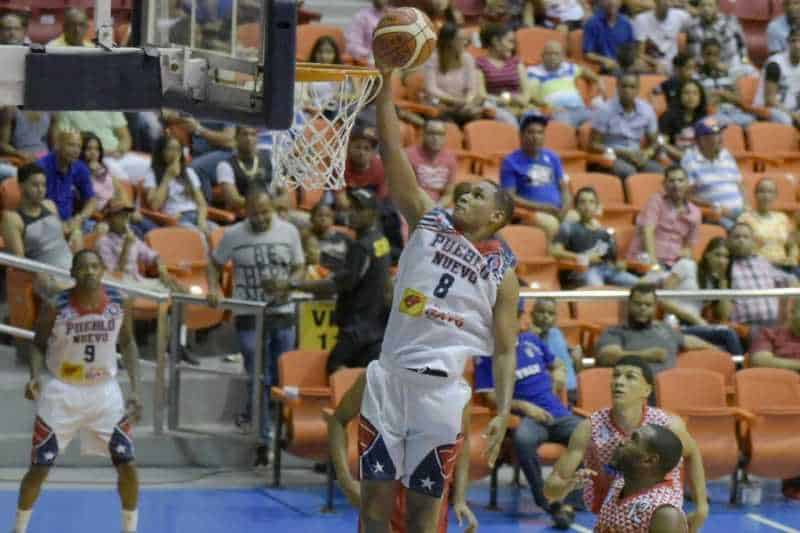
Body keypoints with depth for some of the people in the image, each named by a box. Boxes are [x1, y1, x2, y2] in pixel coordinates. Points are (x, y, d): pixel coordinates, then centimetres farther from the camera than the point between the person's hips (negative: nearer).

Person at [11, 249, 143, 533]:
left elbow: (127, 343, 5)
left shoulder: (119, 304, -10)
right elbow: (38, 345, -2)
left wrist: (135, 389, -2)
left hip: (104, 391, 2)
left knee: (127, 464, -2)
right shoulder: (55, 307, -16)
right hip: (61, 391, -2)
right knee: (39, 468, -2)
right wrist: (36, 376, -21)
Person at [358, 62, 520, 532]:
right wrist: (386, 81, -7)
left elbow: (505, 349, 3)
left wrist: (503, 412, -10)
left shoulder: (502, 272, 4)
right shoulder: (428, 221, 9)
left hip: (441, 388, -2)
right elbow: (393, 154, 2)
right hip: (390, 377, 2)